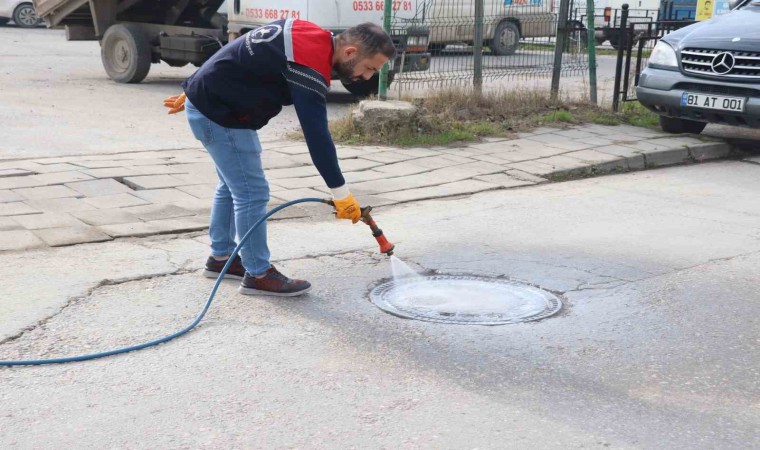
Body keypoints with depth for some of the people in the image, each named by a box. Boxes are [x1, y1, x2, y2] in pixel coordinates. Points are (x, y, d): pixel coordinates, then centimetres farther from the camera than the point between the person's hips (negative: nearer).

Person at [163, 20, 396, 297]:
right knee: (252, 193, -5)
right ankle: (258, 274, 6)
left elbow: (240, 62, 14)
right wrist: (341, 192, -22)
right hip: (218, 114, -10)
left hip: (208, 99, 10)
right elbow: (316, 135, -27)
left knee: (232, 186, 20)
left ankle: (221, 258, 32)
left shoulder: (308, 35, 5)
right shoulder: (310, 65, -25)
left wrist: (196, 90, 22)